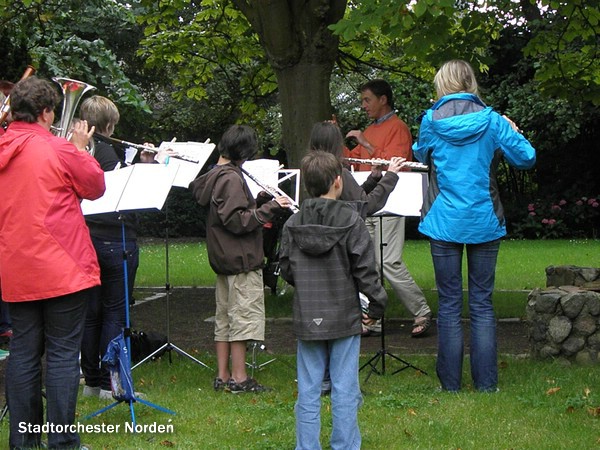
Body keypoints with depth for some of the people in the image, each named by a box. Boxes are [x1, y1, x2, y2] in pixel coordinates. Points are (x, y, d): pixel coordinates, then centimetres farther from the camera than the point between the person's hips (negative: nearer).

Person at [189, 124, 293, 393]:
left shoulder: (212, 176, 11)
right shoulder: (231, 178, -17)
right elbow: (237, 221, -23)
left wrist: (258, 212, 14)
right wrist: (270, 208, -24)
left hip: (222, 257, 10)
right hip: (241, 258, -10)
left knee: (224, 317, 12)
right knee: (244, 317, -4)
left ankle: (222, 377, 15)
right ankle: (239, 378, -2)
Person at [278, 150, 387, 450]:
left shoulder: (292, 225, -2)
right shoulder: (351, 221, -11)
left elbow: (286, 270, 4)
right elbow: (365, 269, -10)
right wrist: (376, 305, 1)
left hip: (307, 320, 3)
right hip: (344, 318, -3)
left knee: (308, 391, 9)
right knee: (345, 391, 5)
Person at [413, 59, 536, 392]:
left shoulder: (432, 121, -3)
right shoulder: (491, 121, -4)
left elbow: (420, 155, 16)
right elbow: (526, 158, 0)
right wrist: (512, 131, 17)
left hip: (443, 223, 0)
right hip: (484, 222, 0)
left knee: (449, 303, 5)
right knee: (482, 303, 6)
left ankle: (450, 382, 8)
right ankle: (486, 382, 7)